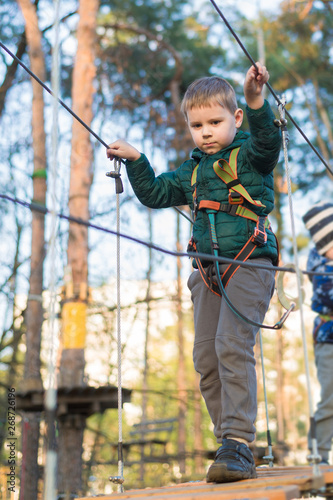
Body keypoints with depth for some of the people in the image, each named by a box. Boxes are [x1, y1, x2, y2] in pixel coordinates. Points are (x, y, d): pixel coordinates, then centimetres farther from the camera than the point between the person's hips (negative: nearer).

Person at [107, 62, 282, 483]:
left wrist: (256, 100, -38)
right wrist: (135, 160, 14)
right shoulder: (192, 170, 18)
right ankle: (230, 444, 14)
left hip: (249, 263, -6)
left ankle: (239, 445, -18)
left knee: (232, 345, -21)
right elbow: (156, 194, 26)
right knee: (205, 357, 3)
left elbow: (268, 138, -21)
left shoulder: (251, 156, 1)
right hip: (208, 270, 7)